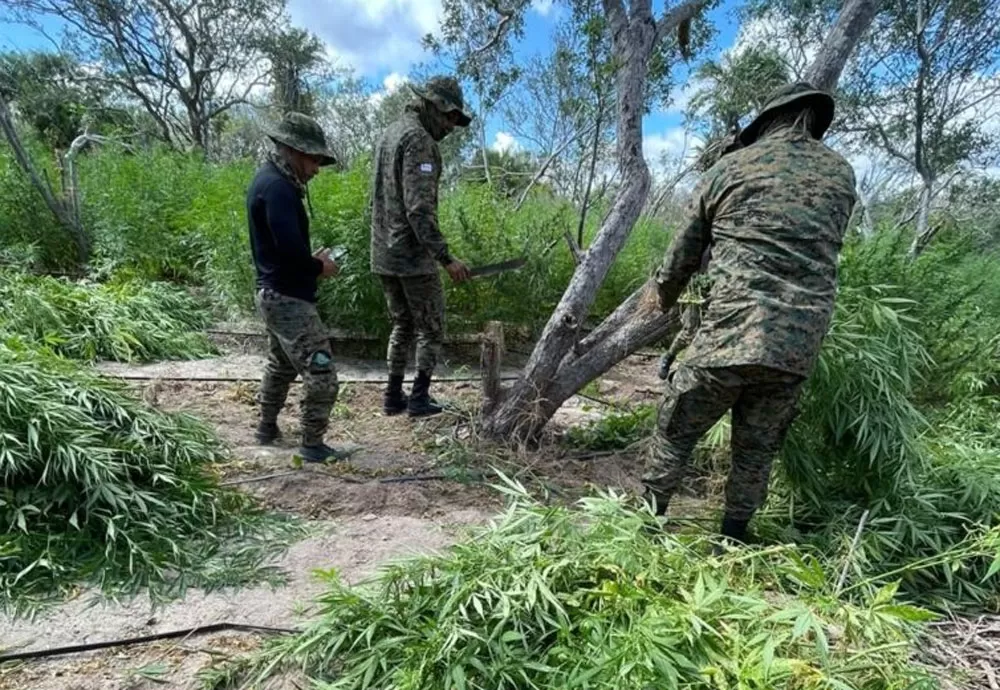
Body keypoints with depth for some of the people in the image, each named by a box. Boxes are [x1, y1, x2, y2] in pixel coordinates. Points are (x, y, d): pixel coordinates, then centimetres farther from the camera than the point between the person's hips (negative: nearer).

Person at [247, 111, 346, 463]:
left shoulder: (268, 179, 12)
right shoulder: (277, 187, -20)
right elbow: (290, 248, -28)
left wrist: (311, 259, 6)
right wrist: (319, 267, -10)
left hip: (274, 293, 11)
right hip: (289, 298, -11)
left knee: (280, 364, 26)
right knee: (321, 373, -5)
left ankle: (267, 428, 39)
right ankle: (313, 445, 4)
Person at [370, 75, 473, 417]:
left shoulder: (390, 133, 16)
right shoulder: (418, 138, -14)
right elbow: (419, 208, -24)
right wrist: (446, 257, -24)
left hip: (383, 253, 9)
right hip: (412, 255, -9)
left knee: (402, 325, 17)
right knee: (431, 329, 6)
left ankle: (393, 396, 20)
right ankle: (419, 398, 10)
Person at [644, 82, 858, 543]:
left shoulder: (728, 169, 6)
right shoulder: (841, 174, 14)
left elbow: (682, 256, 13)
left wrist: (663, 302, 30)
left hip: (731, 332, -3)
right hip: (801, 345, 4)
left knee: (676, 432, 13)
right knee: (757, 449, 18)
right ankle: (732, 539, 28)